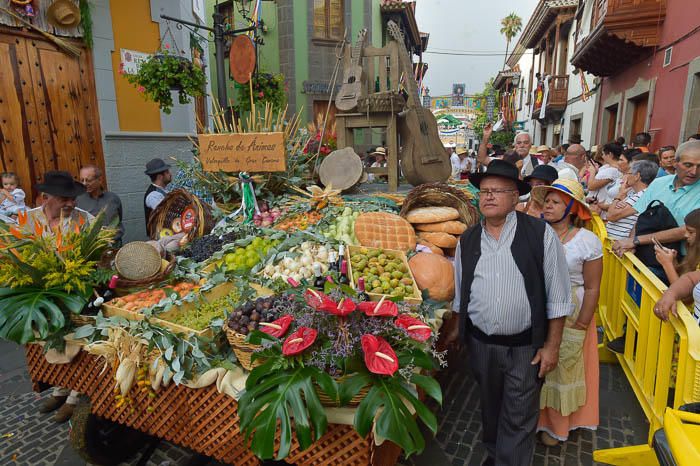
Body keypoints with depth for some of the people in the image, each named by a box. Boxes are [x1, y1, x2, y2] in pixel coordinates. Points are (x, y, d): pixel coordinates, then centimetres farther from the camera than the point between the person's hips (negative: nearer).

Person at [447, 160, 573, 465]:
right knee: (489, 407, 23)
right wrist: (458, 329, 17)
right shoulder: (467, 240, 1)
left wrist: (551, 345, -8)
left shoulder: (541, 234, -11)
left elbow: (558, 295, -8)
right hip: (480, 343, 4)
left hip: (525, 346, -4)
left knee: (519, 419, 9)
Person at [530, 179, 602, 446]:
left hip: (569, 316, -2)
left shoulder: (587, 241, -11)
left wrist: (580, 326, -10)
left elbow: (592, 288, -8)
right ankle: (535, 414, 37)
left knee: (562, 367, 13)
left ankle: (556, 425, 35)